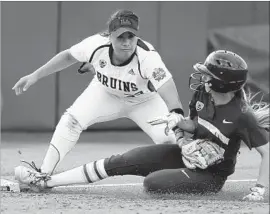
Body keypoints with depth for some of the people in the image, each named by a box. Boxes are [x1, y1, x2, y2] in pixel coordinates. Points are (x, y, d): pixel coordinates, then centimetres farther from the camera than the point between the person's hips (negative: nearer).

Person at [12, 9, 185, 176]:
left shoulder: (148, 56, -39)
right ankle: (43, 175, -9)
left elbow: (169, 93, -50)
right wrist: (35, 76, -11)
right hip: (105, 92, 2)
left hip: (143, 99, -2)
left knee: (166, 137, -22)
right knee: (70, 121, -19)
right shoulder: (97, 45, -31)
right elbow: (68, 56, -9)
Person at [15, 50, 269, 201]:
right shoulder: (202, 93, -8)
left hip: (210, 174, -7)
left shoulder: (241, 115, -28)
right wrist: (178, 120, -12)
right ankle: (46, 181, -3)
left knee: (152, 182, -30)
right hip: (185, 153, 7)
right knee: (119, 162, -5)